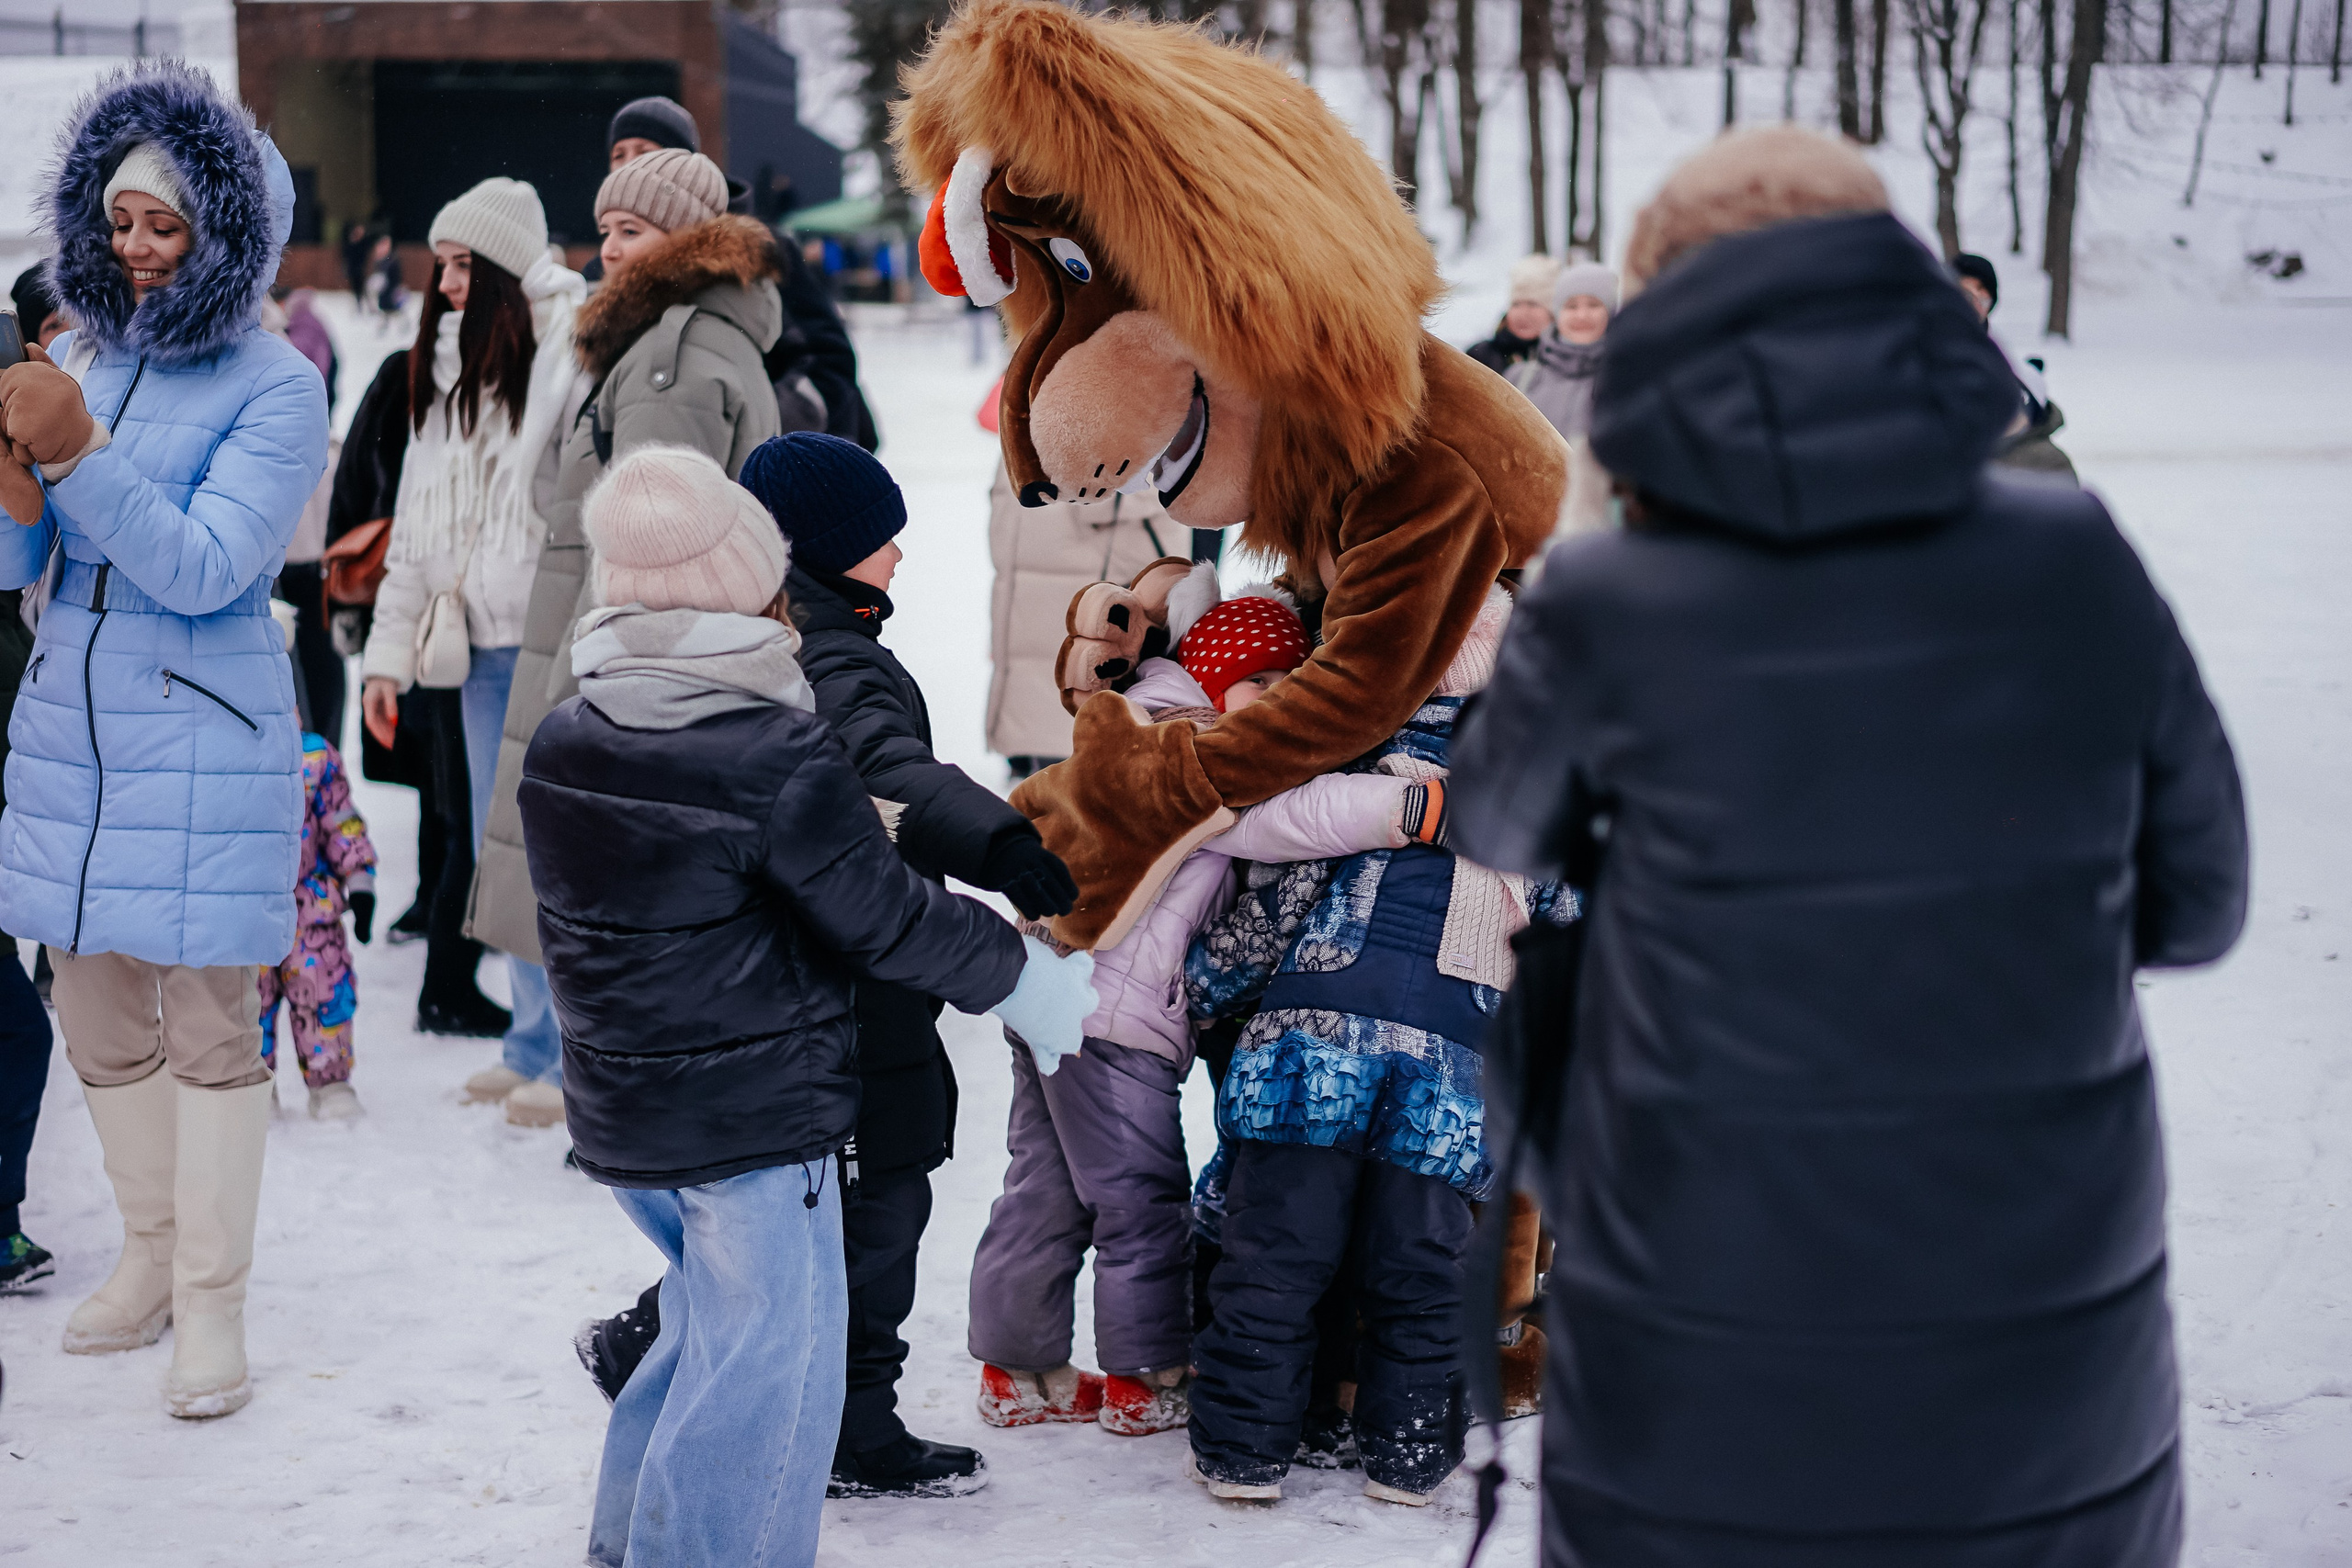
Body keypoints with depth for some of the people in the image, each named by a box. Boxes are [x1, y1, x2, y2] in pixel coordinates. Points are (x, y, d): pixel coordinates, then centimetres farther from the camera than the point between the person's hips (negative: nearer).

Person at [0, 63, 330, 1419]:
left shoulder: (276, 389, -9)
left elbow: (201, 571, -19)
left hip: (204, 734, -6)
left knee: (209, 1019, -1)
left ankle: (213, 1303, 8)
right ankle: (152, 1253, 29)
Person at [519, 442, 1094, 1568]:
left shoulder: (562, 743, 2)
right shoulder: (784, 758, -20)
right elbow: (890, 922, -14)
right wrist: (1023, 975, 1)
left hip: (620, 1119, 8)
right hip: (758, 1124, -8)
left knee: (708, 1322, 25)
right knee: (761, 1363, 4)